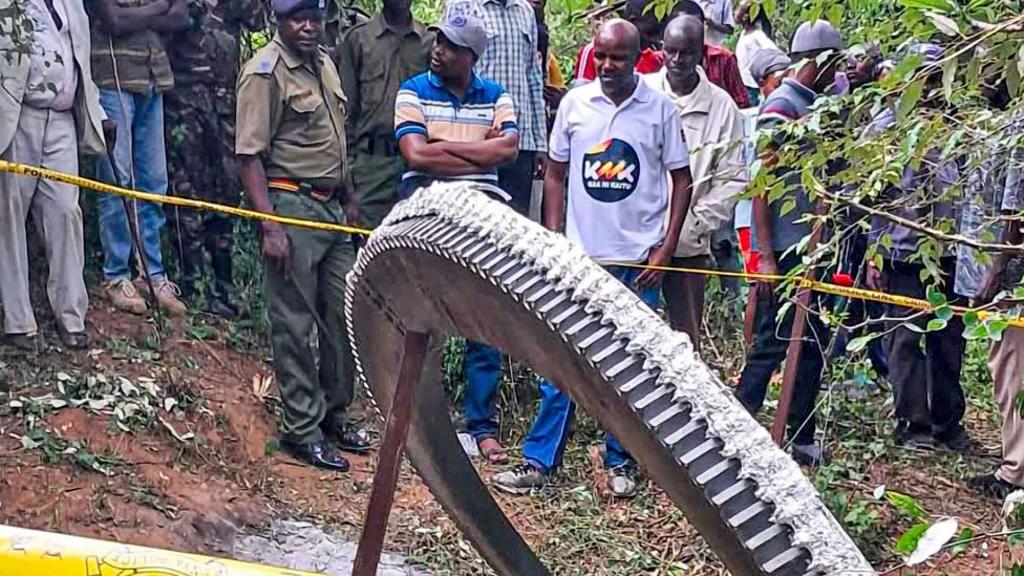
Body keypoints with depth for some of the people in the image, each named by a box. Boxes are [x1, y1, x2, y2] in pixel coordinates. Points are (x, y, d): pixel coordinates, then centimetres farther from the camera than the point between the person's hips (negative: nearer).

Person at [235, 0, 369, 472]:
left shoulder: (325, 63, 13)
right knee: (294, 324, 0)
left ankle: (333, 414, 27)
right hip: (290, 206, -8)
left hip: (332, 207, 8)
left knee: (346, 314, 12)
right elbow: (249, 155, -16)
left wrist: (349, 203, 20)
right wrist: (269, 227, -22)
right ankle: (301, 430, 10)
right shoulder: (265, 71, -12)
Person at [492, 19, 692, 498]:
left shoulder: (660, 108, -2)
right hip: (580, 257, 1)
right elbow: (556, 175, 9)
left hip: (639, 259, -1)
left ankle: (621, 462, 20)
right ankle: (539, 460, 9)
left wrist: (666, 247, -4)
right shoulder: (575, 103, 2)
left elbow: (680, 178, 3)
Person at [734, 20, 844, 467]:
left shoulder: (814, 106, 14)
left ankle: (802, 438, 21)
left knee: (812, 342, 12)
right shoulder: (780, 107, -11)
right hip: (784, 249, -9)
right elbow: (762, 183, -15)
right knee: (773, 342, -4)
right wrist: (765, 255, -18)